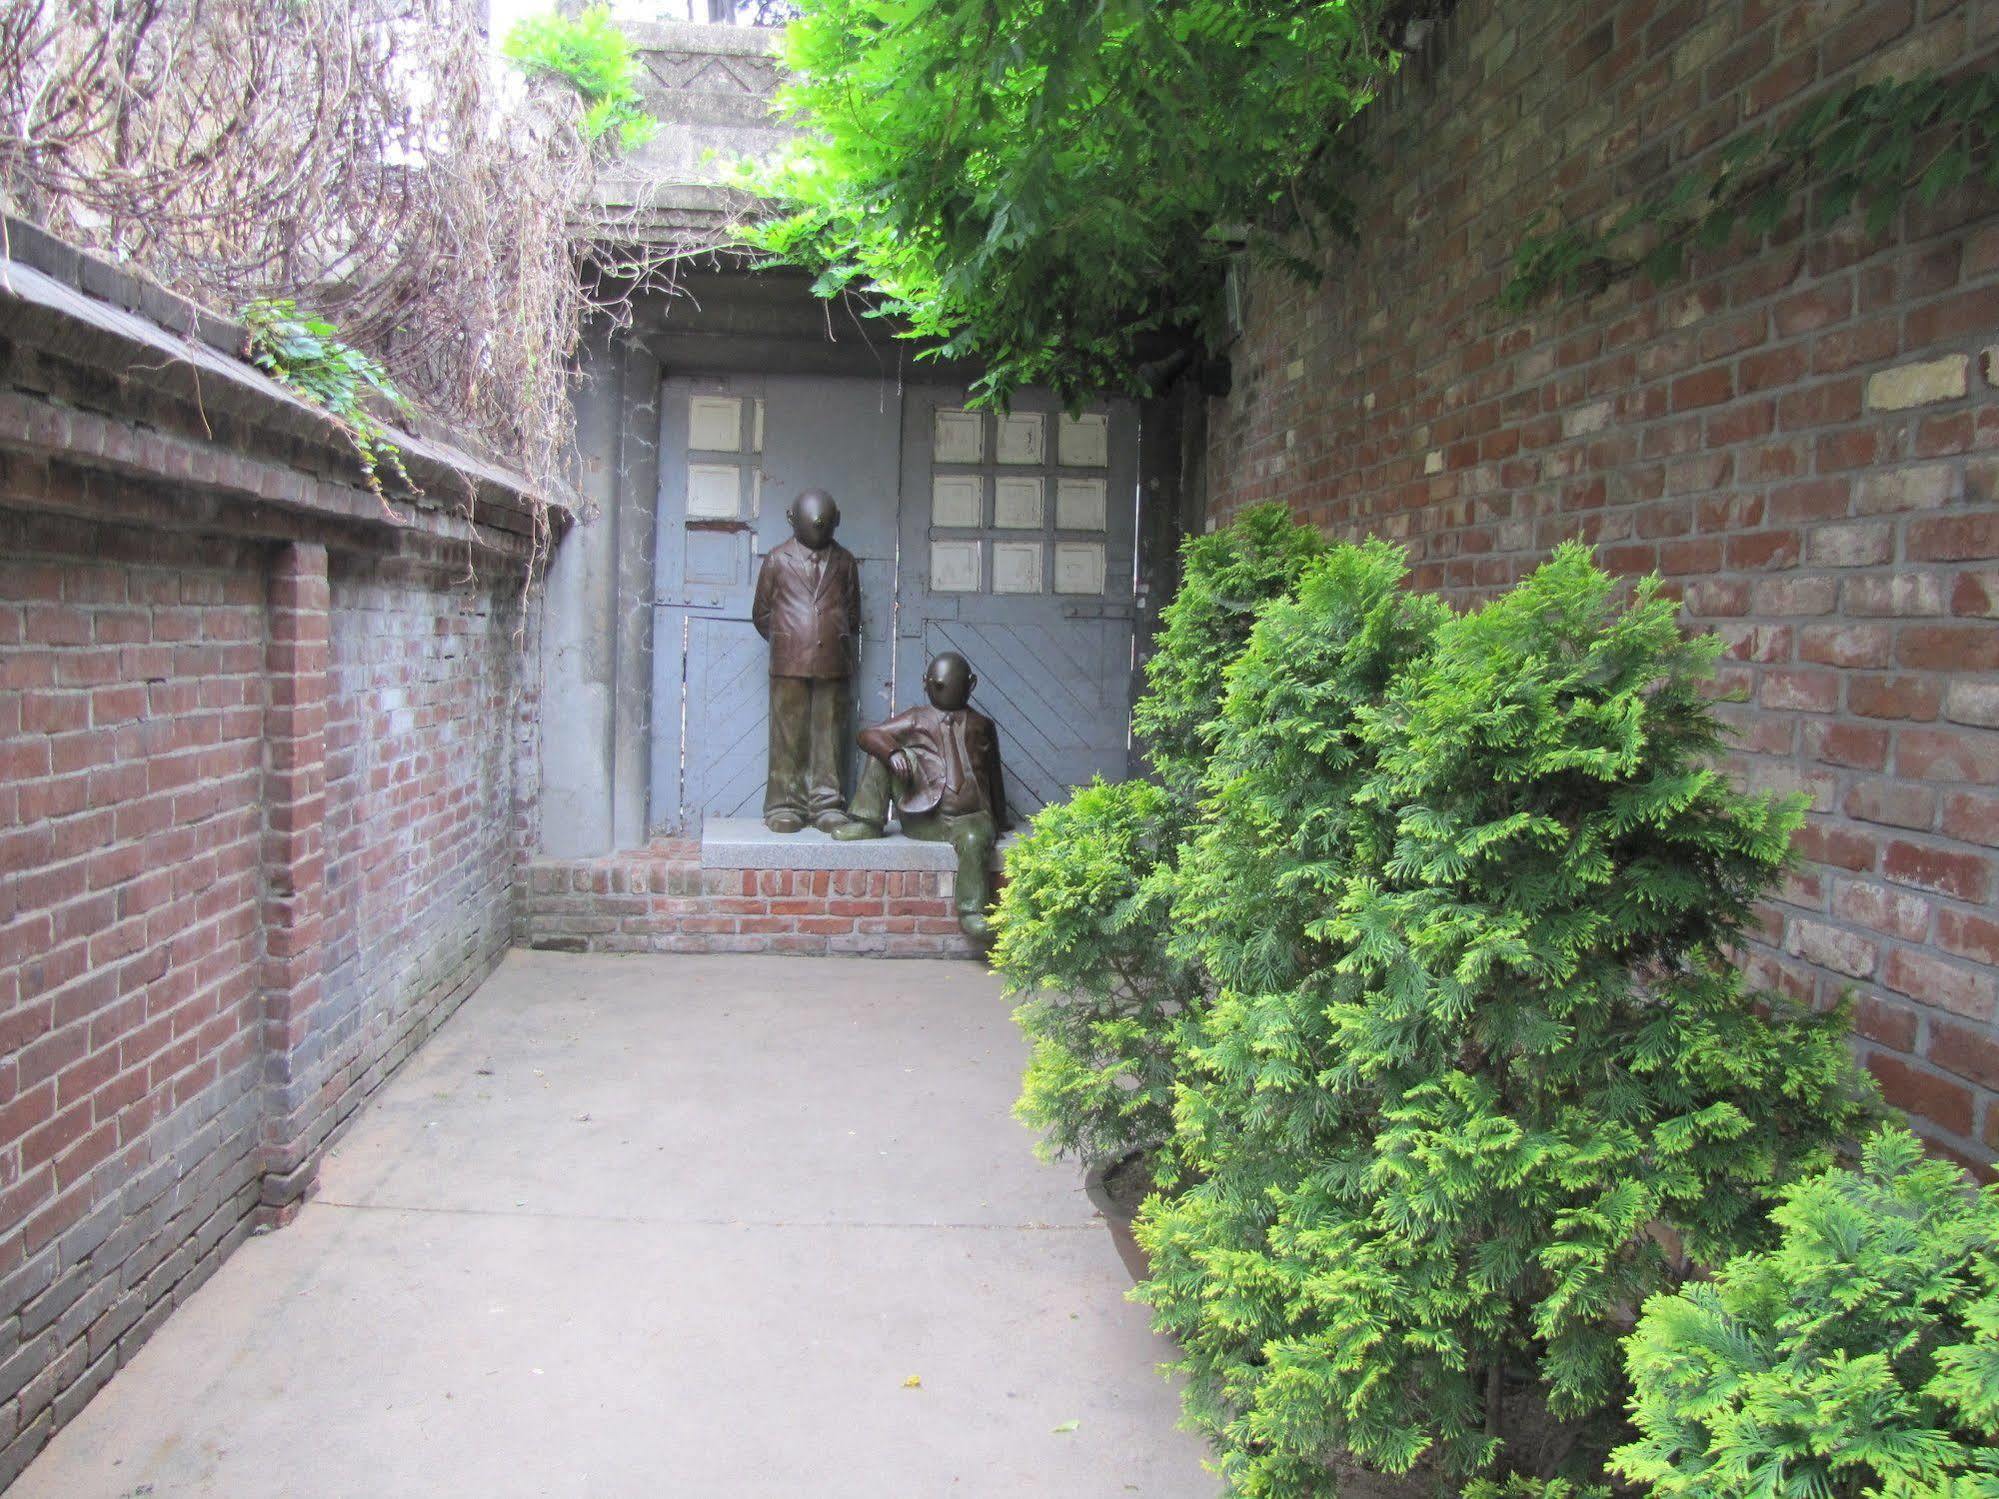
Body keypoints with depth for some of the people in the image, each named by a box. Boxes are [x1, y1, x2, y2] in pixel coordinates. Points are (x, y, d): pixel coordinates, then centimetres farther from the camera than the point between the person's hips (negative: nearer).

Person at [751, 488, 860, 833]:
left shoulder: (844, 562, 11)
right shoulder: (778, 559, 6)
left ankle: (826, 805, 8)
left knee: (828, 736, 3)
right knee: (788, 737, 0)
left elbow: (853, 615, 18)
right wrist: (784, 642, 12)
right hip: (789, 664, -1)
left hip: (833, 664, 2)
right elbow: (761, 614, 11)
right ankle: (785, 805, 5)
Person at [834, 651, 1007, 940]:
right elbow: (869, 735, 6)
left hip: (969, 818, -1)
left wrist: (1000, 820, 20)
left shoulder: (982, 726, 20)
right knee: (881, 752, -8)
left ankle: (972, 912, -28)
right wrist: (891, 752, -17)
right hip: (922, 817, 1)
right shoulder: (917, 719, 16)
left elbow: (994, 776, 24)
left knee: (974, 840, -38)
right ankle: (867, 823, -5)